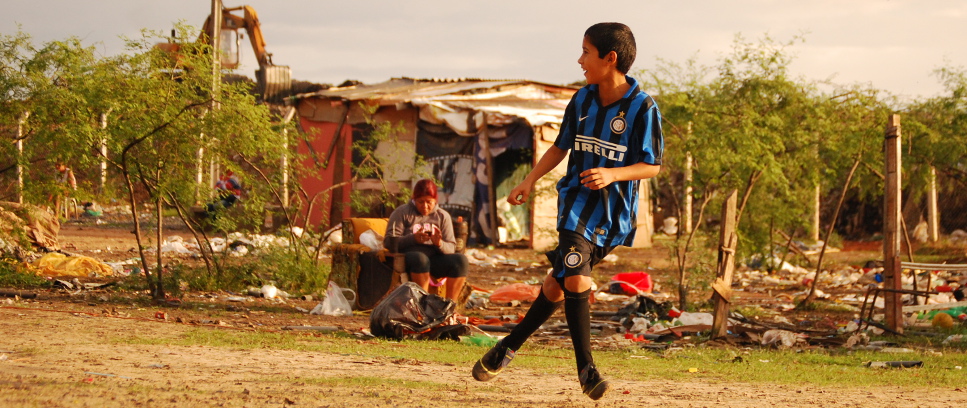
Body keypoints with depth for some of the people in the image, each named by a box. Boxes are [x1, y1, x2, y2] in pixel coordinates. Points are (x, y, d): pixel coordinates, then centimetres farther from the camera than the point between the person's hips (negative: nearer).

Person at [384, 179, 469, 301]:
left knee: (461, 260, -24)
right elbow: (389, 242, -5)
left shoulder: (443, 216, 14)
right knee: (420, 258, -38)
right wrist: (413, 239, -21)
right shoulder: (402, 213, 6)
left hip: (435, 261, 3)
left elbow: (451, 248, 7)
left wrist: (440, 244, -18)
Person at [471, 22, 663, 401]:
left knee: (559, 283, 5)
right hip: (577, 202, 2)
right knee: (575, 279, -17)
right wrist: (530, 181, 10)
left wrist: (612, 174, -25)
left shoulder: (642, 107, -12)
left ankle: (510, 346, 24)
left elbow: (652, 165, -10)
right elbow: (561, 146, 16)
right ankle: (585, 368, -8)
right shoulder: (582, 100, 2)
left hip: (615, 211, -2)